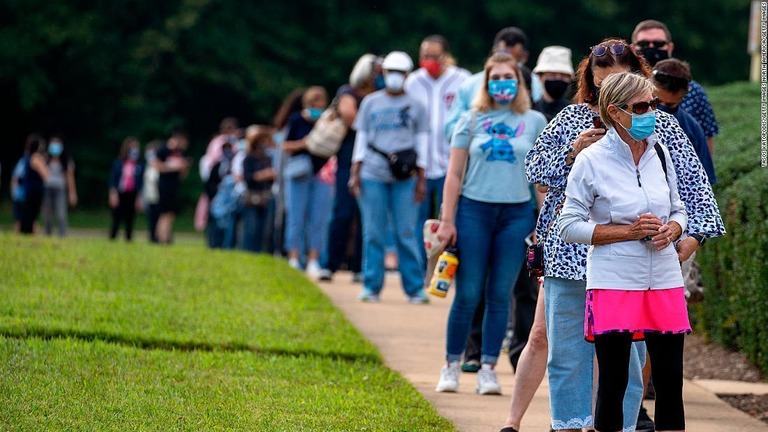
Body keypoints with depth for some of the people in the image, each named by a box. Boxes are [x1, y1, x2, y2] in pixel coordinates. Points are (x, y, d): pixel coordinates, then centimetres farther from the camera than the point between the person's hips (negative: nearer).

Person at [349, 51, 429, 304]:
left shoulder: (416, 105, 8)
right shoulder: (371, 103, 11)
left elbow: (421, 142, 9)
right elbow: (361, 139, 13)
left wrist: (421, 179, 3)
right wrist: (355, 173, 6)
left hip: (405, 179, -1)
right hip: (372, 177, 1)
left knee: (406, 234, -3)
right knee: (373, 233, 1)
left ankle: (415, 288, 2)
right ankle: (371, 287, 6)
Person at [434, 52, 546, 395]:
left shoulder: (534, 122, 7)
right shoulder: (471, 121, 5)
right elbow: (454, 174, 5)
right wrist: (447, 221, -1)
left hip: (516, 214, 1)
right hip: (474, 210, -1)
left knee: (500, 295, 2)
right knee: (467, 294, -1)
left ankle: (488, 370, 7)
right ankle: (451, 366, 10)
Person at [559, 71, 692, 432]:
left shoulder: (660, 153, 7)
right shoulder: (591, 161, -7)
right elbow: (569, 226, -7)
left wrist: (671, 229, -6)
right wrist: (628, 232, -15)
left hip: (664, 280, 4)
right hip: (614, 283, -4)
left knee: (670, 382, 4)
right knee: (613, 385, 1)